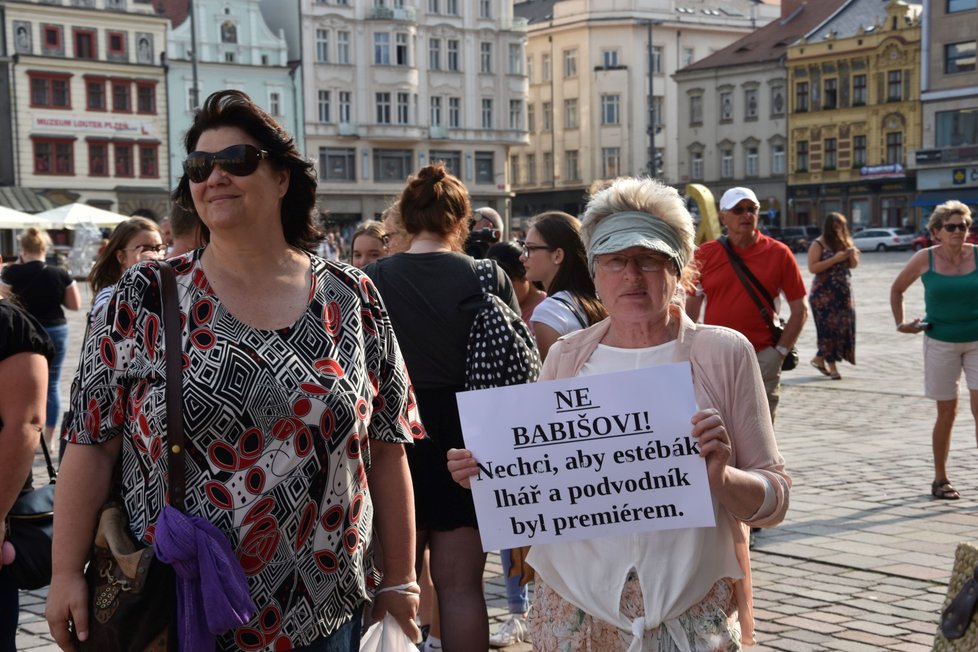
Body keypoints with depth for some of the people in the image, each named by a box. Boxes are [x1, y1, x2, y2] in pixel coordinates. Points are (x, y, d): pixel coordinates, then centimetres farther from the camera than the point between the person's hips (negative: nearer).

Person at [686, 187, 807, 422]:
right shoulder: (705, 254, 3)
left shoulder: (778, 253, 0)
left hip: (762, 358, -1)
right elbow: (690, 310, 10)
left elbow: (800, 310, 3)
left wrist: (780, 351, -4)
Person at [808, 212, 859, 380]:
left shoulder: (844, 242, 11)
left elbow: (853, 265, 15)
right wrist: (835, 259, -19)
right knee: (829, 327, -6)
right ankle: (831, 366, 1)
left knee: (843, 326, 2)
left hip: (843, 292, 6)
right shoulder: (818, 244, -6)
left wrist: (852, 254, -7)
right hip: (824, 293, -6)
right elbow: (812, 267, -15)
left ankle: (819, 358, 17)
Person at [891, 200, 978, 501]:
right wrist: (901, 323, 4)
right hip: (941, 343, 0)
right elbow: (897, 289, 11)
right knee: (947, 411, 6)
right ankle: (940, 479, 21)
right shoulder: (925, 259, -5)